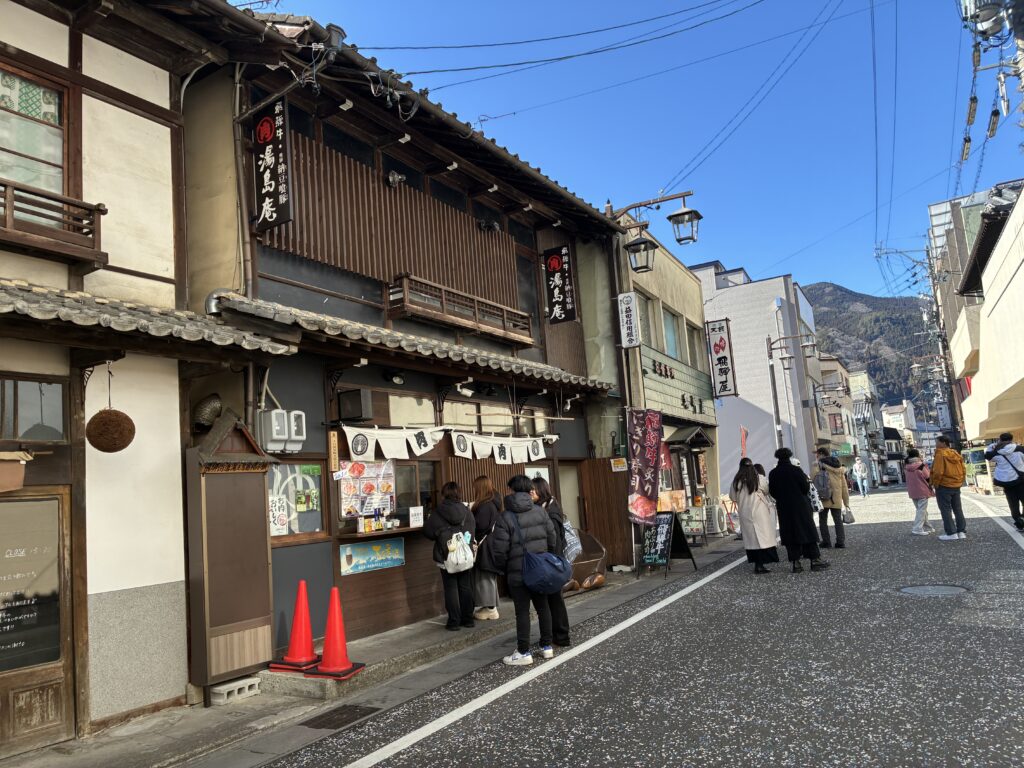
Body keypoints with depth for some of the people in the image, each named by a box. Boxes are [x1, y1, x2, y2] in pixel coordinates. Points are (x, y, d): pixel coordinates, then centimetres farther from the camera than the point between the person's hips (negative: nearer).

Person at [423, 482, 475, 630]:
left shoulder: (438, 514, -12)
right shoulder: (467, 511, -3)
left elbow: (428, 532, -3)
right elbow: (472, 532, 6)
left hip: (446, 557, -3)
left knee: (451, 589, 4)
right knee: (466, 587, 13)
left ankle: (454, 621, 6)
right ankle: (467, 619, 20)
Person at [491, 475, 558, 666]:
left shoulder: (505, 517, -12)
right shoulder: (540, 512, 0)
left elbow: (500, 551, -13)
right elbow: (552, 540, 3)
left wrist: (503, 568, 5)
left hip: (518, 572, -4)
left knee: (522, 611, 3)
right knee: (543, 607, 15)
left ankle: (524, 652, 8)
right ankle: (547, 646, 23)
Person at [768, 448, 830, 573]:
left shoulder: (773, 474, -1)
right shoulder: (796, 470, -11)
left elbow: (772, 492, 4)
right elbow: (806, 488, -9)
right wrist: (807, 481, 11)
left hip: (783, 509, 3)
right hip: (800, 506, -3)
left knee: (790, 534, 6)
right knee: (808, 531, 7)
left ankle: (795, 562, 6)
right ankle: (814, 559, 8)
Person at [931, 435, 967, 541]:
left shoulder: (940, 454, -14)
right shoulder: (957, 455, 11)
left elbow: (938, 472, -21)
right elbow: (963, 472, 11)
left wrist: (935, 484, -10)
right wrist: (959, 482, 17)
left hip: (943, 486, -8)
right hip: (956, 486, 8)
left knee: (946, 510, -2)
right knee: (958, 509, 14)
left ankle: (951, 533, -3)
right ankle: (961, 531, 16)